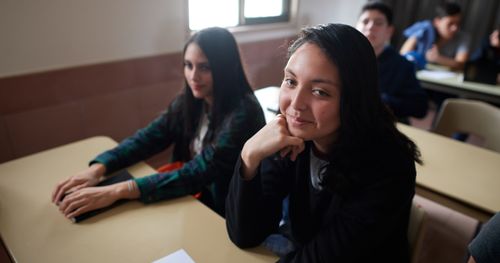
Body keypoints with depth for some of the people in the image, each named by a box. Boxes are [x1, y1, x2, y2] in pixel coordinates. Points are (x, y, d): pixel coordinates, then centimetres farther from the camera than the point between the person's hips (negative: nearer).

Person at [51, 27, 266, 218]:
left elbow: (196, 174, -30)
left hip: (228, 217, -5)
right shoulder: (188, 102, -3)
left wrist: (118, 191, -34)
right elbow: (147, 138, -5)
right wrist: (97, 168, -21)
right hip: (194, 201, 5)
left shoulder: (242, 114, -25)